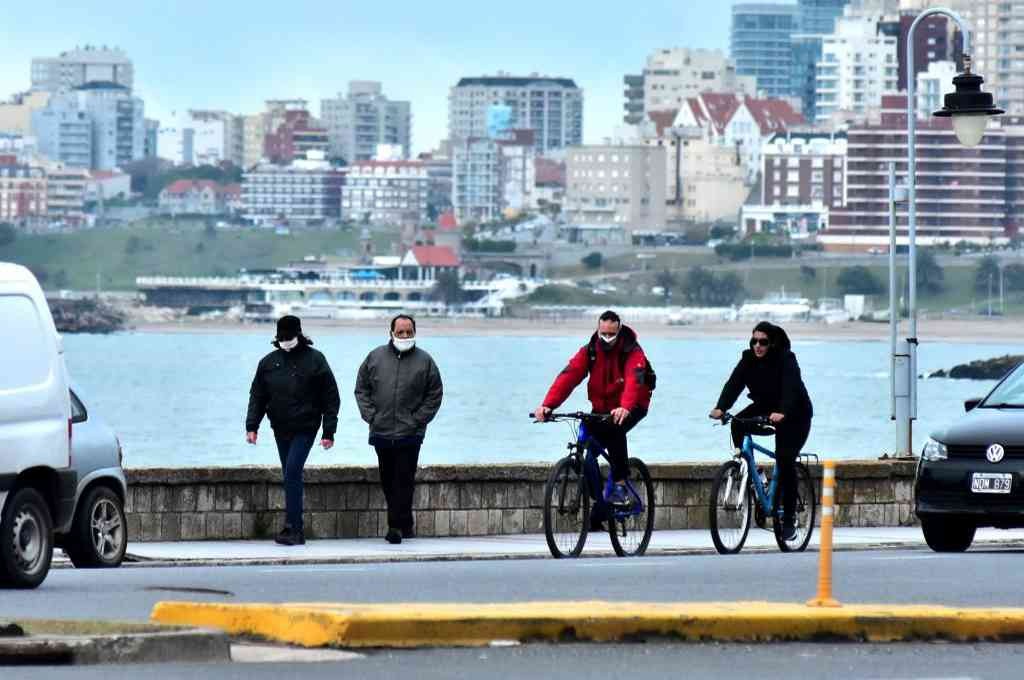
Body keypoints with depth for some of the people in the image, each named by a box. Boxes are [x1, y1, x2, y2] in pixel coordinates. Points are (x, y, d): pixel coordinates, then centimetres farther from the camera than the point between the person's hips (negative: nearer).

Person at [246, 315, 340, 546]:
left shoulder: (315, 360, -3)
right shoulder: (268, 363, 8)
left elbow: (331, 398, -1)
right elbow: (257, 397, 13)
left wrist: (329, 432, -4)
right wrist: (252, 426, 2)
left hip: (305, 429, -5)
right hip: (281, 429, 5)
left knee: (292, 473, -16)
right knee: (291, 477, 8)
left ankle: (292, 528, -16)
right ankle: (296, 531, 13)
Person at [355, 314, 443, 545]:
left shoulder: (424, 361, 2)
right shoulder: (375, 357, 7)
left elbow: (434, 395, 4)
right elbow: (362, 389, 12)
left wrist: (418, 419, -5)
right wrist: (370, 414, 0)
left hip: (409, 433, -3)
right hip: (381, 431, 3)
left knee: (404, 480, -9)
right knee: (387, 480, 8)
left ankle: (397, 526, -9)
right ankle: (405, 525, 19)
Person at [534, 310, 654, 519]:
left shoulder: (632, 352, -18)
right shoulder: (589, 351, -7)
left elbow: (634, 380, -35)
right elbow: (568, 376, -19)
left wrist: (625, 408, -56)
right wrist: (547, 405, -34)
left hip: (632, 408, -5)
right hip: (601, 408, 5)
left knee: (615, 430, -35)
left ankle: (620, 486, -26)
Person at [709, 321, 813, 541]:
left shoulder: (786, 359, -22)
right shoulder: (749, 359, -8)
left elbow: (790, 387, -37)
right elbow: (734, 383, -20)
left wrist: (781, 413, -56)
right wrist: (720, 408, -38)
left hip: (793, 416, -5)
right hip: (764, 409, 5)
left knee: (785, 461, -16)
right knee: (738, 424, -24)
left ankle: (789, 521, -8)